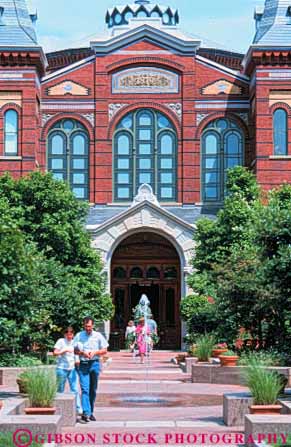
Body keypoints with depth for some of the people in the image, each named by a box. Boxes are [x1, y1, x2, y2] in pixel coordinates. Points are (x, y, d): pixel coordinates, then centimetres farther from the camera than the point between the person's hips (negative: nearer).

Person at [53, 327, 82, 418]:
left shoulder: (74, 343, 13)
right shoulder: (61, 341, -2)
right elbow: (55, 353, -10)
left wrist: (77, 361, 7)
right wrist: (65, 350, -18)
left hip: (72, 369, 3)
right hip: (62, 368, -3)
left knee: (75, 389, -5)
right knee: (60, 390, 6)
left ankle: (78, 409, -6)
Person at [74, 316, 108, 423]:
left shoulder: (98, 336, 5)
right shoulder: (79, 336, 5)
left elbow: (104, 350, 7)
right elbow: (74, 350, 8)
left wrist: (95, 352, -9)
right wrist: (82, 352, -11)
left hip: (94, 363, 1)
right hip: (83, 364, -1)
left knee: (93, 390, 8)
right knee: (85, 389, -12)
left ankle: (91, 412, 19)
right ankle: (86, 413, -20)